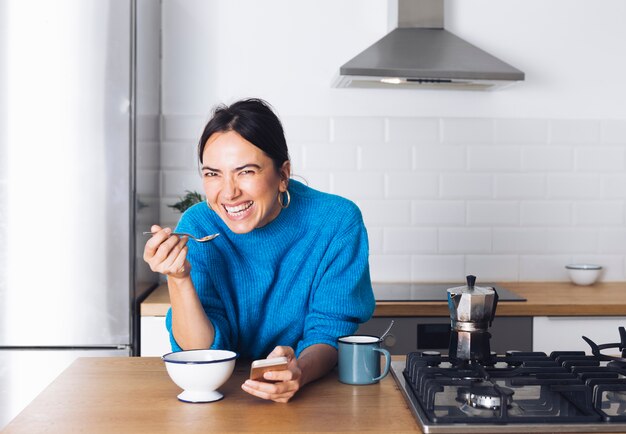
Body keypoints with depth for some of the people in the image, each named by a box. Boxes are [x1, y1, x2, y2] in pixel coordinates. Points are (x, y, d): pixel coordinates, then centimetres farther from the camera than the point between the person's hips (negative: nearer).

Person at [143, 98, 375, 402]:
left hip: (318, 392, -1)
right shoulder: (197, 226, -9)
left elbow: (331, 332, -13)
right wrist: (178, 279, -27)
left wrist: (299, 372, -34)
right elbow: (201, 352, -10)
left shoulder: (337, 221, -13)